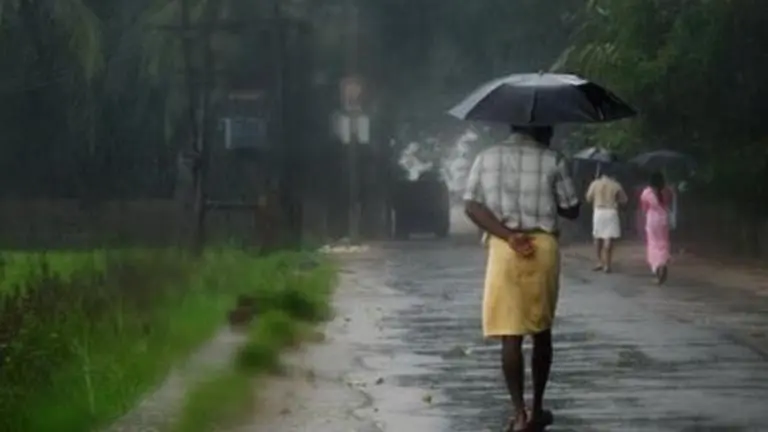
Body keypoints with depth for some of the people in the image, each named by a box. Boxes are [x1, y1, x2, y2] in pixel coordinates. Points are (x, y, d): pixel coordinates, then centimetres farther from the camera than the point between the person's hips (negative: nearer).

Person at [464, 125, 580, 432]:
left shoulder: (486, 157, 7)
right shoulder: (552, 161, 1)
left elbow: (471, 206, -4)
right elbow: (572, 210, 5)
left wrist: (507, 235, -10)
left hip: (503, 250, 0)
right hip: (543, 248, 0)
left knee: (510, 334, -2)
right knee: (542, 331, 15)